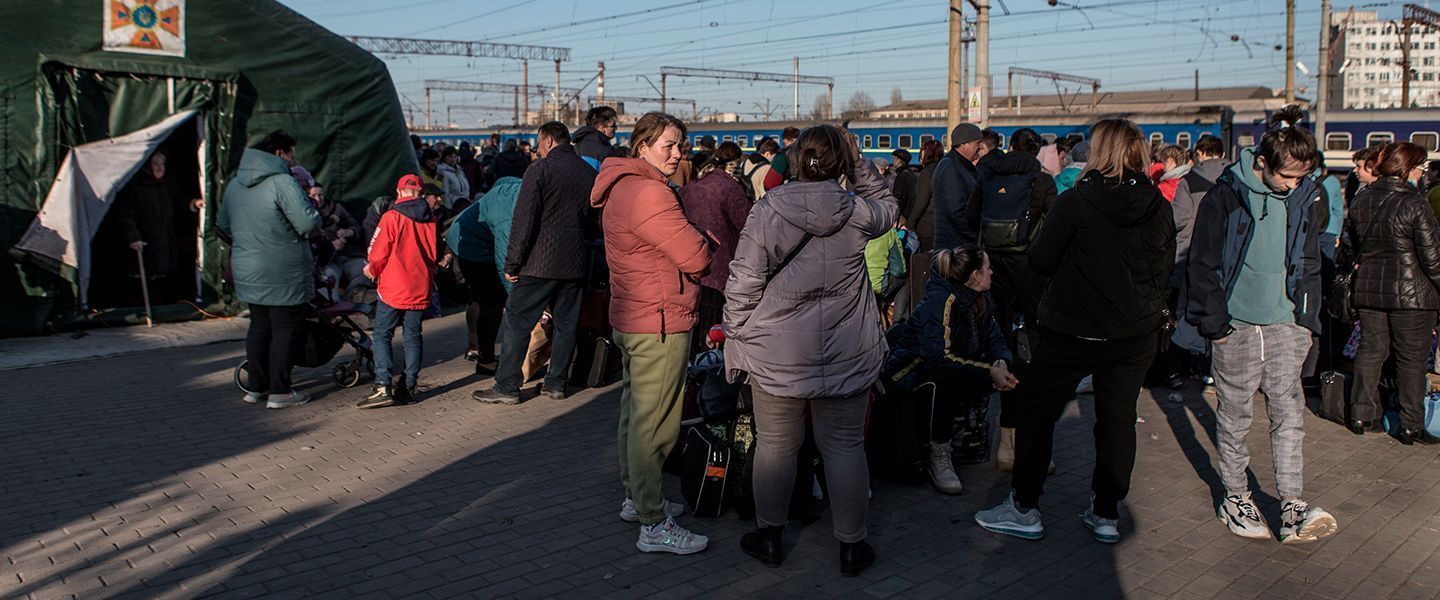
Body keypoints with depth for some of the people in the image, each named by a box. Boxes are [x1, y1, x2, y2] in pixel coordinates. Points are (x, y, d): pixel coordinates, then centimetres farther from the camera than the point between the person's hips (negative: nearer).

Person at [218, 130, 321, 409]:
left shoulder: (235, 183, 11)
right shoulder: (282, 182, -17)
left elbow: (223, 225, 19)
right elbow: (308, 223, -21)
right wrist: (312, 206, -1)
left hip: (248, 272, 8)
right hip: (282, 275, -8)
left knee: (259, 327, 18)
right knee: (285, 331, 2)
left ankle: (256, 387, 24)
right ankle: (279, 392, 6)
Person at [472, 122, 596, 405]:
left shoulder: (539, 170, -9)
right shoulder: (589, 173, 8)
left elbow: (524, 221, -13)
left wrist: (512, 263, -9)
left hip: (539, 264, -5)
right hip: (575, 264, 6)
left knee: (517, 323, 2)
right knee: (566, 324, 12)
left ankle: (507, 387, 4)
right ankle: (556, 383, 18)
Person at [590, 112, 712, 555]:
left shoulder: (622, 188, 14)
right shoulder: (649, 194, -21)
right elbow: (697, 257, -21)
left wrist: (690, 238, 0)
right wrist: (701, 241, 0)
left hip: (632, 317, 11)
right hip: (660, 323, -11)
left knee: (636, 413, 20)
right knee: (654, 424, -5)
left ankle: (636, 499, 34)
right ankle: (654, 526, 2)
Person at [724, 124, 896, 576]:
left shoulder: (768, 210, -8)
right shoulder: (857, 212, -4)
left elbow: (744, 281, -8)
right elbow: (888, 209, 21)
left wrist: (736, 336, 3)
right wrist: (859, 165, 13)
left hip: (777, 353, -1)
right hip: (847, 355, 1)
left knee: (775, 445, 12)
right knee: (845, 446, 10)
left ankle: (769, 536, 25)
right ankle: (851, 545, 20)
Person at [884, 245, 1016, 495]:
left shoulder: (981, 300, 2)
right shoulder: (941, 300, -25)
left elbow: (995, 340, 2)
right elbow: (939, 355, -32)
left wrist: (1001, 363, -23)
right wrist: (989, 372, -35)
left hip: (955, 371, 8)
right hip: (910, 370, -8)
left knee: (1012, 371, -11)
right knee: (950, 378, -39)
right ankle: (938, 453, -25)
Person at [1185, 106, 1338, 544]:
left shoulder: (1301, 199, 6)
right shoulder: (1227, 196, -9)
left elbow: (1309, 265, 16)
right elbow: (1203, 263, -6)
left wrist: (1308, 319, 10)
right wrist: (1214, 322, -9)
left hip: (1285, 323, 4)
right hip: (1236, 323, -4)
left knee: (1288, 410, -1)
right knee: (1235, 413, 6)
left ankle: (1292, 506, 1)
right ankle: (1235, 497, 18)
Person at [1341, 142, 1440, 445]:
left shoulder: (1361, 200, 4)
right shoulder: (1415, 204, -16)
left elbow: (1348, 247, 14)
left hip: (1369, 291, 6)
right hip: (1411, 293, -5)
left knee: (1370, 351, 14)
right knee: (1412, 359, 4)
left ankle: (1361, 415, 18)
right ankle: (1411, 426, 10)